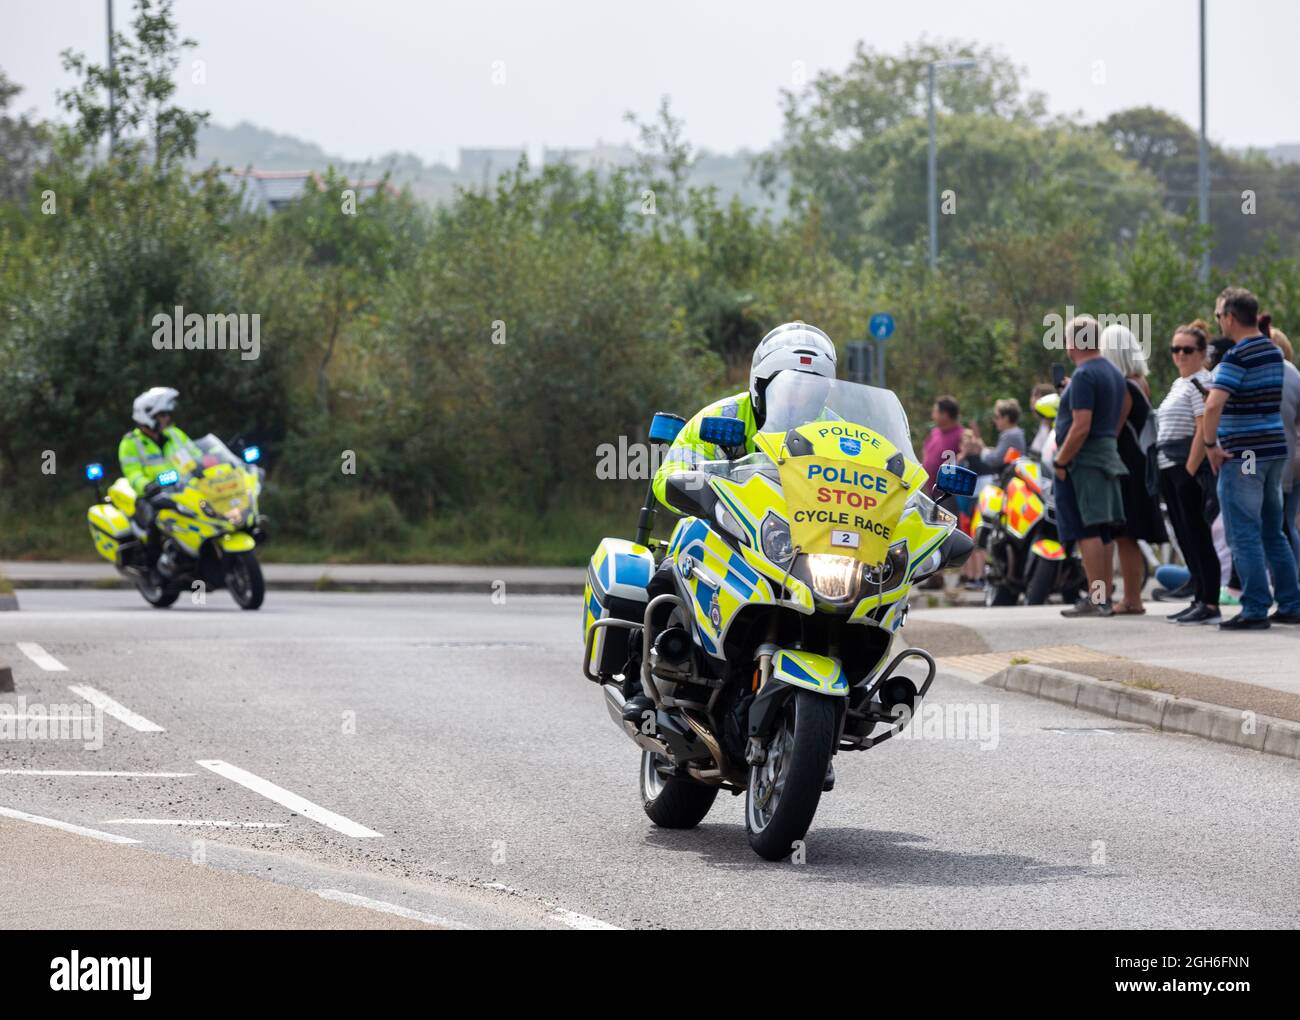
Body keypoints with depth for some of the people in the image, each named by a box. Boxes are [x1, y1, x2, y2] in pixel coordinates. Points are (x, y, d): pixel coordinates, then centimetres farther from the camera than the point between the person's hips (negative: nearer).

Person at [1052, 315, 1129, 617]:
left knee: (1086, 530, -10)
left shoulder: (1084, 376, -15)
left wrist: (1061, 462, -15)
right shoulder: (1114, 373, 15)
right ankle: (1105, 597, 11)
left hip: (1083, 457, -10)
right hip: (1109, 454, 10)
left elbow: (1081, 426, -21)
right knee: (1103, 531, 10)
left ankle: (1095, 599, -14)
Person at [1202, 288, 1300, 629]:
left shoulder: (1237, 357, -15)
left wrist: (1211, 444, -15)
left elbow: (1213, 405, -27)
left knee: (1244, 535, -4)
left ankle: (1255, 610, -6)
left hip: (1243, 455, -8)